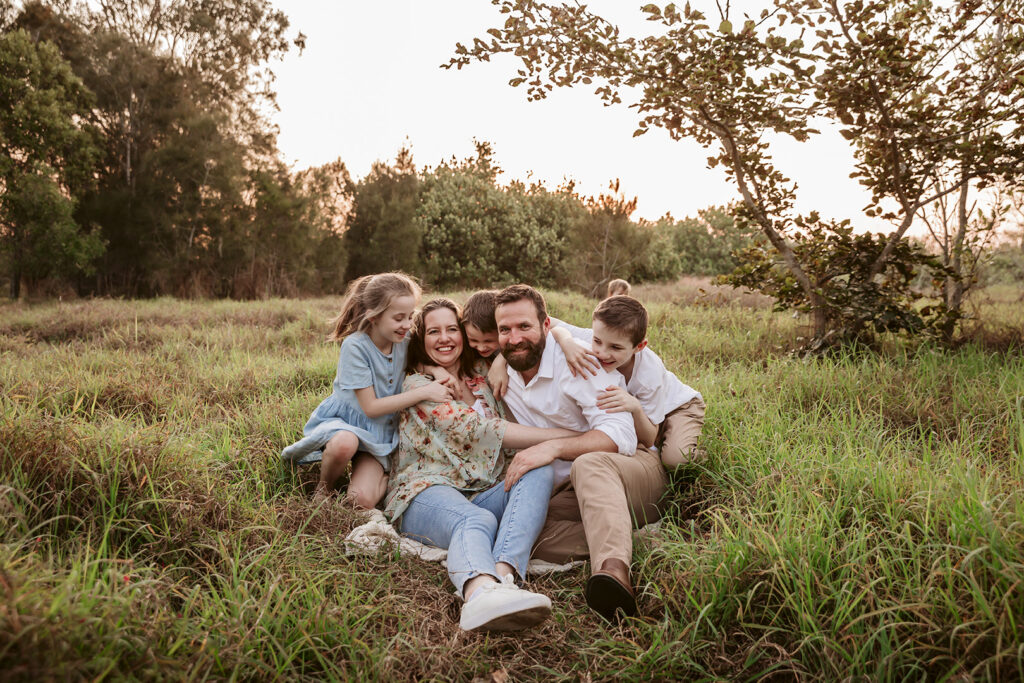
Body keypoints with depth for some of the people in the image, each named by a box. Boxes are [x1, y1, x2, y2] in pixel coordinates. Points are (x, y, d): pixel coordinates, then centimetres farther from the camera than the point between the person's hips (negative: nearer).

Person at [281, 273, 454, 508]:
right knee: (345, 444, -40)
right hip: (344, 420, -2)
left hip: (381, 433, 3)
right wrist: (424, 392, -25)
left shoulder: (405, 342, -5)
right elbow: (370, 407, -20)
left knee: (363, 501, -23)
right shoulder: (355, 346, -20)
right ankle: (323, 488, -8)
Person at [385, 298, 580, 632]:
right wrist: (566, 436, -16)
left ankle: (503, 574, -48)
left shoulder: (481, 374, 19)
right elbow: (476, 428, -12)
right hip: (427, 491, -5)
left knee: (539, 472, -25)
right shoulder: (418, 385, 2)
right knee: (476, 520, -38)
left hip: (483, 493, 5)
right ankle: (480, 593, -72)